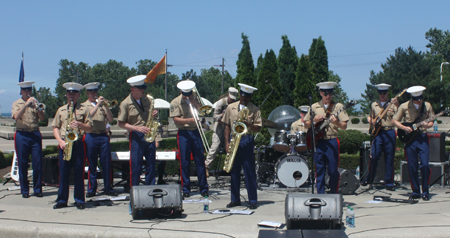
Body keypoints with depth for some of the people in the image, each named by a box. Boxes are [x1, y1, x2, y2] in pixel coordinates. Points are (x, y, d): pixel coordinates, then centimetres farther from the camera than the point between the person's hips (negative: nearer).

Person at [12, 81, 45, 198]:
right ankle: (24, 190, 9)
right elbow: (16, 116, -12)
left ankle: (38, 189, 7)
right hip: (22, 135, -1)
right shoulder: (16, 104, 7)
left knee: (38, 162, -2)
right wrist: (26, 104, -20)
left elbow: (42, 118, 0)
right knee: (23, 163, 1)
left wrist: (37, 108, -17)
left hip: (35, 135, 1)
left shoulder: (36, 102, 12)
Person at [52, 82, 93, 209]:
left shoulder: (84, 109, 6)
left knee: (79, 173, 0)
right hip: (64, 144, 2)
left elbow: (90, 128, 3)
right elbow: (55, 128, 11)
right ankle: (62, 200, 11)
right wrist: (60, 140, -5)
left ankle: (79, 200, 8)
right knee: (63, 173, 4)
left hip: (78, 143, -2)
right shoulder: (61, 110, 14)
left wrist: (80, 124, -16)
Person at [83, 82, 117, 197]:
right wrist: (98, 104, -15)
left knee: (107, 163, 0)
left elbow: (110, 120, 5)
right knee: (92, 165, 1)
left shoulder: (102, 105, 15)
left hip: (103, 136, 2)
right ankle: (91, 189, 8)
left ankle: (108, 188, 7)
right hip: (90, 137, -2)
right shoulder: (84, 105, 8)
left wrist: (106, 106, -7)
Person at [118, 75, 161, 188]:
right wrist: (137, 128, -15)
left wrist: (154, 114, -3)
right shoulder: (125, 104, -5)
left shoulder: (147, 99, 8)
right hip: (136, 137, -4)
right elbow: (121, 123, -4)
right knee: (136, 166, -2)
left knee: (151, 165, 7)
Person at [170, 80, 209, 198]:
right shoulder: (175, 102, 3)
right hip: (184, 134, -2)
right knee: (184, 162, -1)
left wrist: (194, 102, -6)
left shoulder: (196, 99, 13)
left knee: (200, 160, 1)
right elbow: (176, 120, -7)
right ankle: (186, 189, 6)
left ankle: (203, 188, 6)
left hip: (196, 132, 2)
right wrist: (189, 120, -21)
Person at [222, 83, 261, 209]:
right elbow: (227, 126, 11)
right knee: (234, 170, 7)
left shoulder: (255, 109, 2)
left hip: (247, 141, -3)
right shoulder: (231, 107, 10)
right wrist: (227, 142, 2)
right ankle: (235, 199, 15)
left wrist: (248, 124, -22)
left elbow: (258, 128, -2)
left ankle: (253, 200, 3)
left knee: (249, 171, -3)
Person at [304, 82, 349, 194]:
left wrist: (336, 122, -21)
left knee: (333, 171, -1)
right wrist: (314, 121, -6)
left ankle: (333, 194, 15)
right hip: (318, 142, 2)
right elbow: (306, 125, 13)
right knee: (319, 171, 3)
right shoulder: (314, 107, 10)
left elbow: (344, 126, -1)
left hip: (332, 141, -2)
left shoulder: (338, 106, 4)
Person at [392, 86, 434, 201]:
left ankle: (425, 191, 3)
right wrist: (404, 128, -10)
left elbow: (431, 121, 10)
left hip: (423, 138, 0)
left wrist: (427, 125, -12)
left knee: (424, 164, -11)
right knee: (412, 167, 2)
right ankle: (415, 191, 15)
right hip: (409, 138, 0)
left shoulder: (427, 106, 4)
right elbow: (394, 121, 6)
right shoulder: (404, 106, 0)